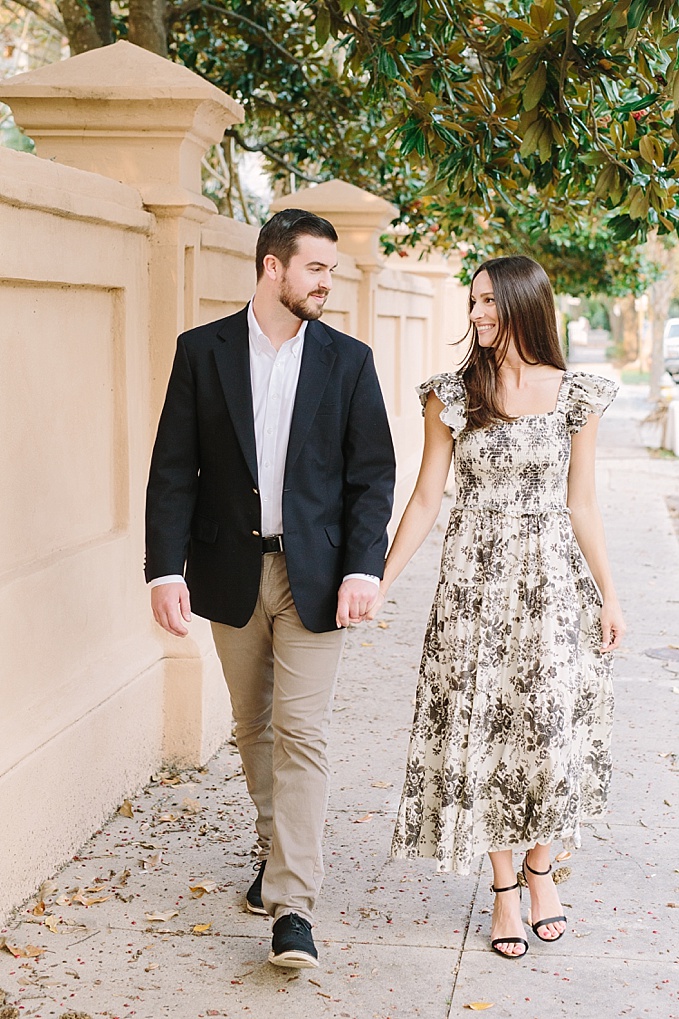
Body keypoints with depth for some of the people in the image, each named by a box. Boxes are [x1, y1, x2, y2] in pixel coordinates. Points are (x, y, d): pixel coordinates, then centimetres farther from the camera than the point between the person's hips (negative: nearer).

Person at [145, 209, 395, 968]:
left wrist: (364, 568, -12)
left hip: (312, 574, -1)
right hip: (231, 571, 2)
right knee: (252, 727, 15)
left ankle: (292, 907, -4)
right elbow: (173, 470, -1)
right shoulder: (203, 351, 1)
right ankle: (275, 848, 36)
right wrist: (166, 569, -10)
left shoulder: (348, 360, 1)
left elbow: (371, 473, 0)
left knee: (301, 735, -6)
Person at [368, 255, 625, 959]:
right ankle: (503, 888, 19)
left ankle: (539, 868, 27)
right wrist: (379, 582, -3)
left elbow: (581, 507, 5)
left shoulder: (575, 395, 1)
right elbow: (426, 499, 2)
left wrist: (608, 596, 3)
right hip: (475, 582, 0)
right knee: (483, 729, 4)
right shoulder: (451, 395, 0)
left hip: (553, 579, 0)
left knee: (553, 728, 3)